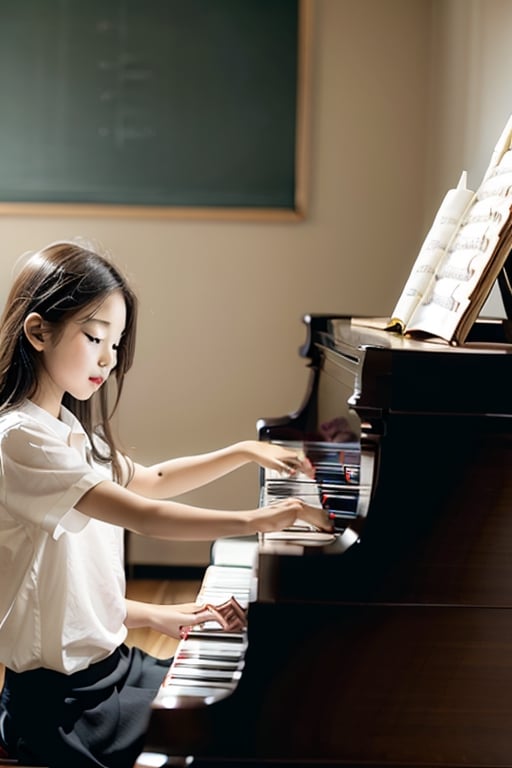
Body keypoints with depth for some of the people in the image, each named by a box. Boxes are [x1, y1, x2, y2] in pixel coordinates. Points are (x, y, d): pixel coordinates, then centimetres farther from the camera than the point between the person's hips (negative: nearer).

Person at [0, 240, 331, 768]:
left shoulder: (69, 430, 10)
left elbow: (147, 481, 22)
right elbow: (142, 516, -29)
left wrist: (243, 452, 14)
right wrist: (257, 520, -29)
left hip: (106, 661, 9)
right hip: (59, 701, -9)